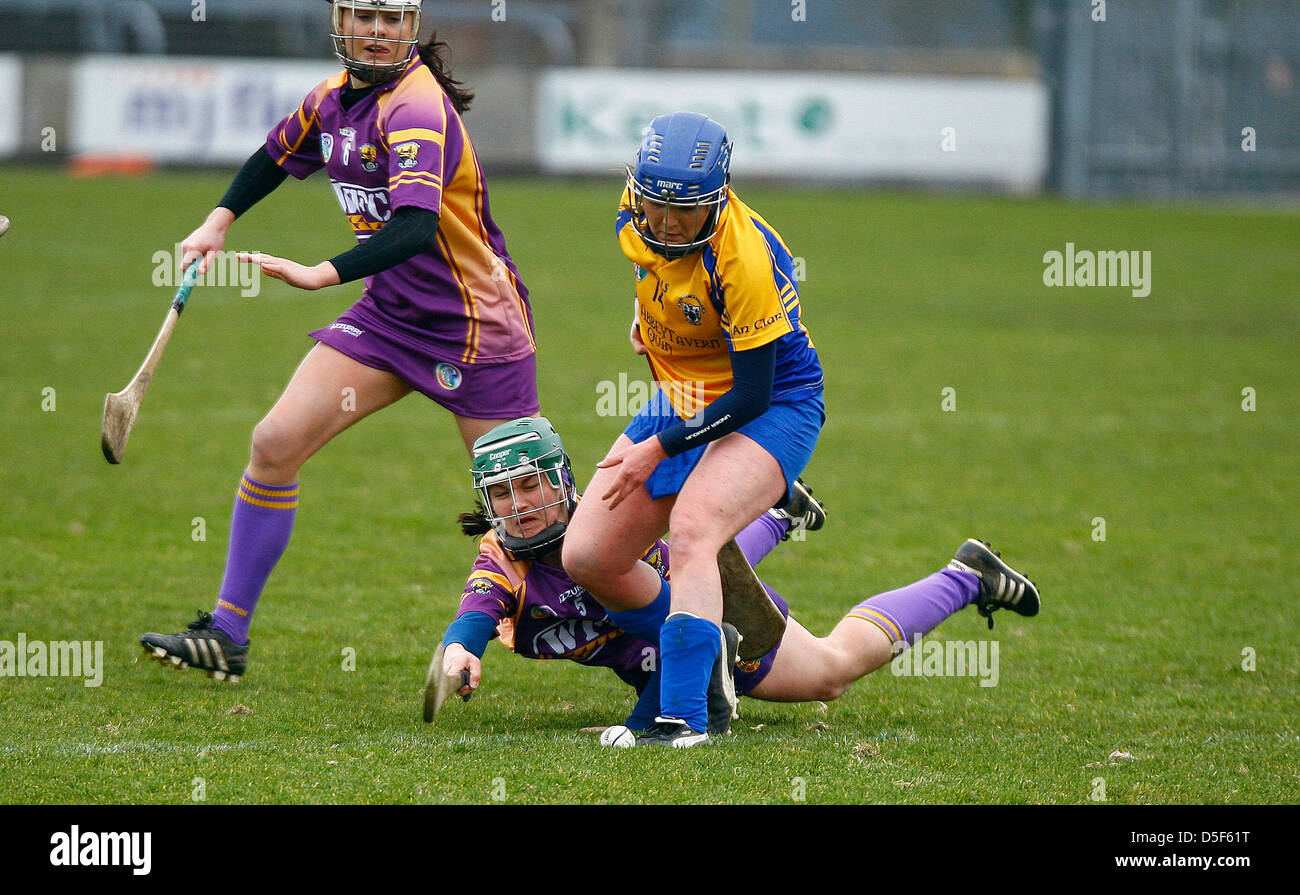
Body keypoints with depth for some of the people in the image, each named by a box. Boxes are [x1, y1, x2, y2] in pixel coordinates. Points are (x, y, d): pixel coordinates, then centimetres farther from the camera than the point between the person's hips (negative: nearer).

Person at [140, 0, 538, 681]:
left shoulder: (418, 108, -23)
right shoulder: (334, 97, 2)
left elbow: (415, 227, -38)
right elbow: (277, 156, 26)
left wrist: (320, 274, -47)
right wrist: (218, 222, 16)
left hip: (478, 328, -7)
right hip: (389, 313, 7)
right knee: (275, 444, -6)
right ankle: (227, 636, 2)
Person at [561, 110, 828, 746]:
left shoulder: (745, 258, -30)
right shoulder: (634, 218, -10)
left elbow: (752, 394, -25)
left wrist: (659, 448, -21)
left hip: (770, 409, -8)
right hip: (680, 401, 8)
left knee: (690, 533, -33)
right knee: (587, 558, -1)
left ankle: (684, 718, -39)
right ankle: (704, 660, 21)